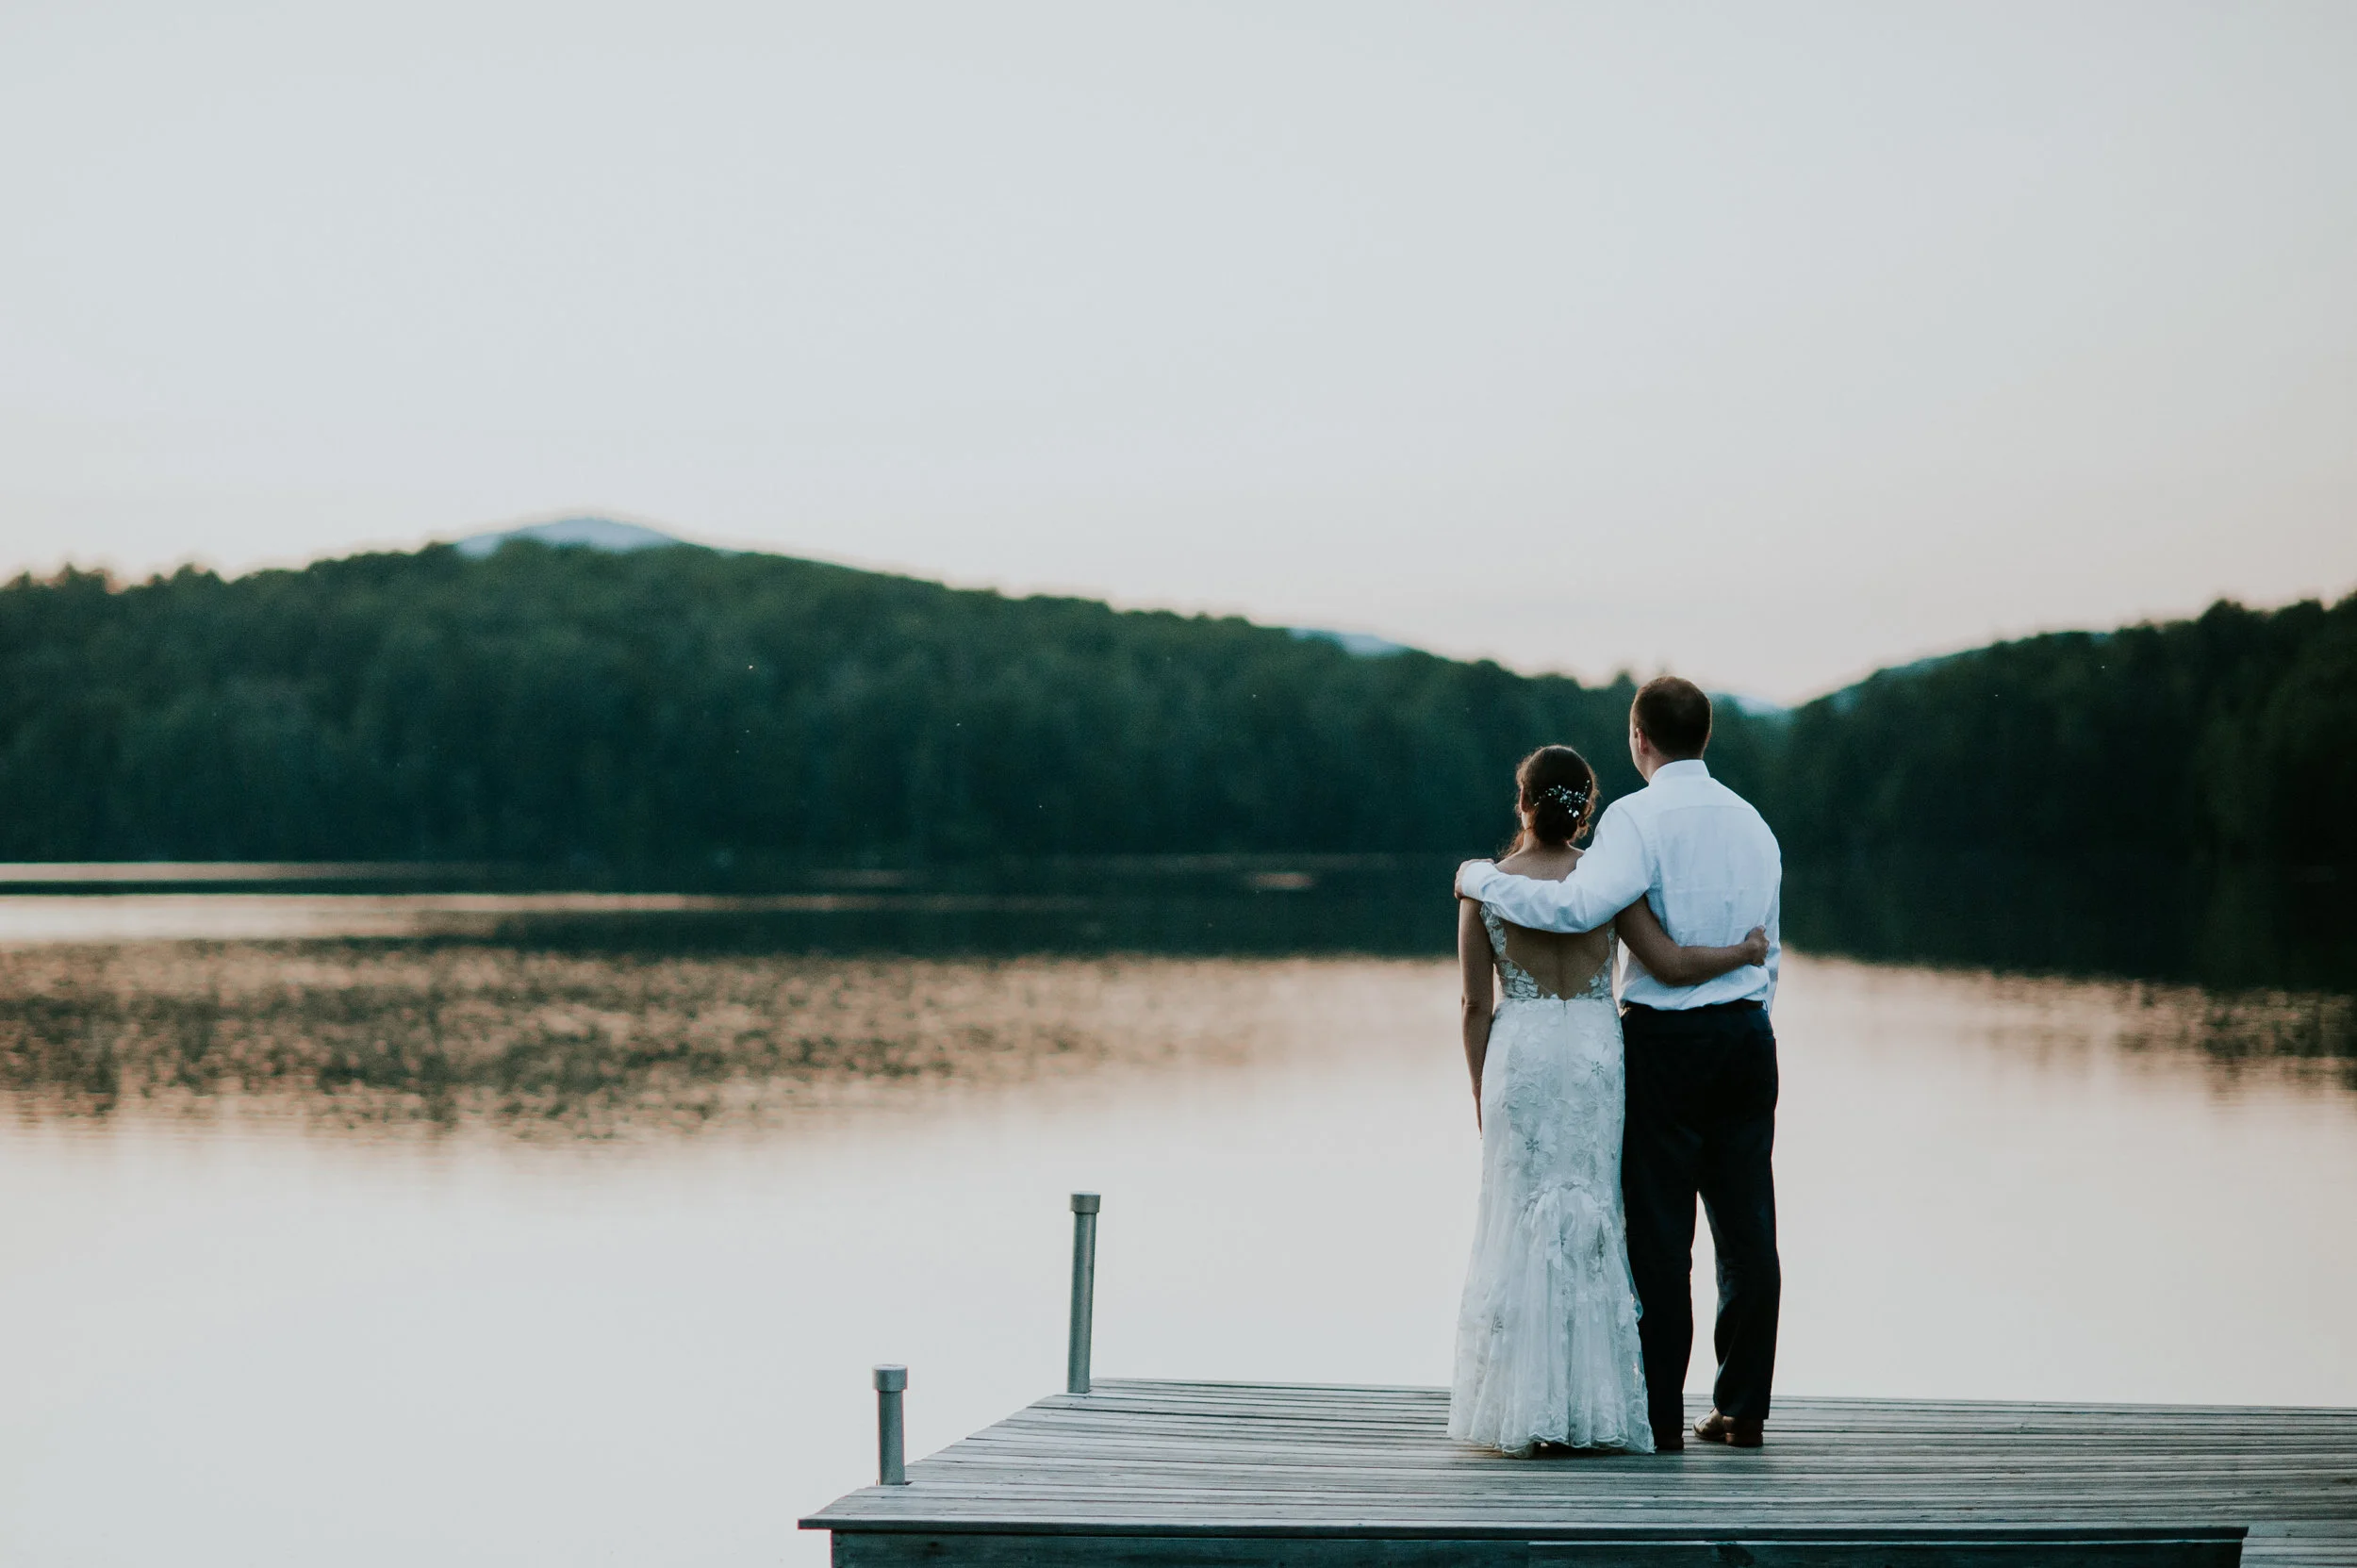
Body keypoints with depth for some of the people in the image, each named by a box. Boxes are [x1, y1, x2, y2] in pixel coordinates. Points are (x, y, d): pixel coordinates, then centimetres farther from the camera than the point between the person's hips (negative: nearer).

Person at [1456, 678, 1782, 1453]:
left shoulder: (1639, 818, -11)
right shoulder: (1751, 821, 11)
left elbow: (1578, 905, -25)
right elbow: (1768, 946, 15)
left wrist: (1482, 878, -13)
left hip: (1666, 1039, -6)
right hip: (1747, 1035, 6)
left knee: (1660, 1234, -1)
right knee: (1746, 1229, 7)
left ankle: (1659, 1415, 1)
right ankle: (1742, 1409, 11)